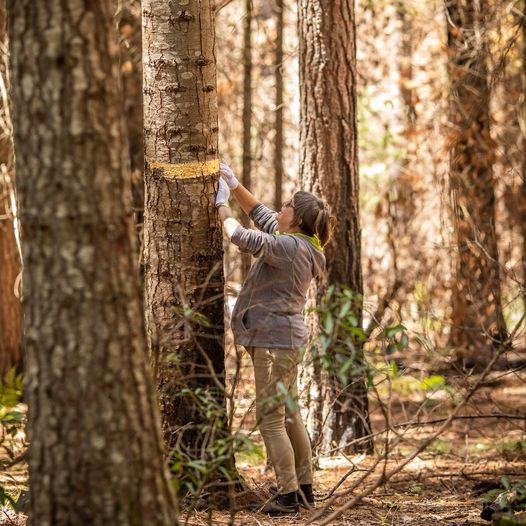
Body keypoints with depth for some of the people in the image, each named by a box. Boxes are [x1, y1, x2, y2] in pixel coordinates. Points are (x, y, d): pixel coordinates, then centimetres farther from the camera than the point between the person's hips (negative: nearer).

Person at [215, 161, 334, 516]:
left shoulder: (290, 246, -18)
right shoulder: (299, 243, 11)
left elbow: (242, 237, -23)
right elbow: (259, 213, 23)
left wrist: (222, 206, -8)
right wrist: (234, 185, 15)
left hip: (274, 341, -10)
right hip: (286, 340, 10)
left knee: (271, 418, -7)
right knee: (290, 417, 15)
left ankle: (288, 495, -7)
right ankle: (305, 489, 21)